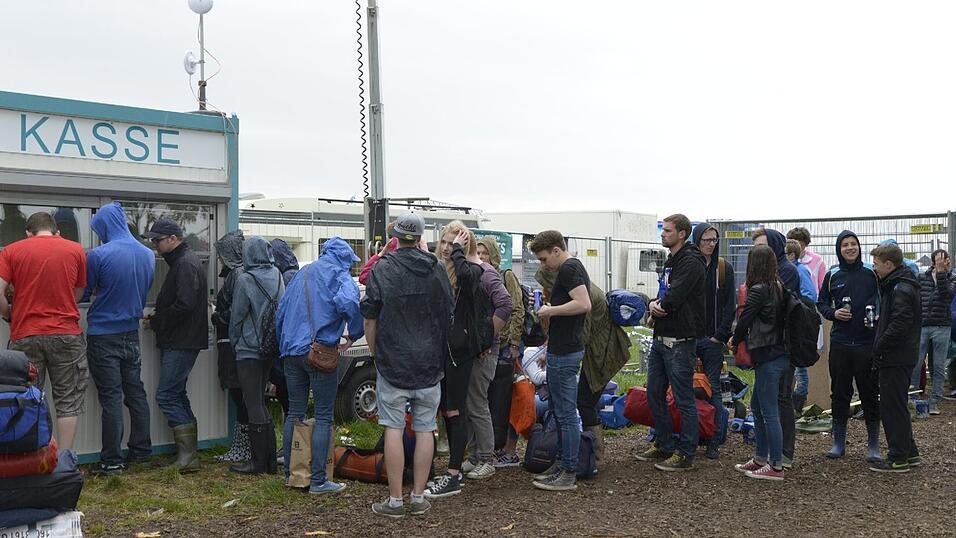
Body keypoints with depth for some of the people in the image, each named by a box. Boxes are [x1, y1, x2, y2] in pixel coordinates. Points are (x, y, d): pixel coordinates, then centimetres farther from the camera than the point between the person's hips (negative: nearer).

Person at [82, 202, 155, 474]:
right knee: (136, 392, 14)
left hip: (104, 335, -5)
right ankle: (141, 449, 22)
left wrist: (98, 291, 16)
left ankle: (112, 460, 3)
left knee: (111, 397, -2)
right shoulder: (148, 255, 2)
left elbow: (84, 294, -4)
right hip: (132, 333, 5)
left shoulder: (98, 255, -16)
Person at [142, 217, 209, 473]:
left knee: (167, 396, -9)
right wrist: (157, 316, 9)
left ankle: (187, 456, -6)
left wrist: (156, 321, -12)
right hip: (177, 341, 11)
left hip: (182, 343, -11)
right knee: (177, 395, 13)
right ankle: (189, 454, 18)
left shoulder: (186, 264, -15)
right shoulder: (180, 261, 18)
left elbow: (184, 306, -24)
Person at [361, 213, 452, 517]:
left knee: (394, 429, 2)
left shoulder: (382, 269, -8)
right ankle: (418, 497, 13)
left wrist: (375, 352, 9)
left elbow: (370, 319, -5)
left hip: (393, 362, -3)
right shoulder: (436, 269, 3)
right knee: (424, 428, 8)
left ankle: (395, 500, 6)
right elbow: (449, 313, 12)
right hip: (430, 364, 3)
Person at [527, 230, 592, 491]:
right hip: (563, 350, 11)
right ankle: (562, 463, 25)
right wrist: (551, 350, 26)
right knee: (559, 410, 17)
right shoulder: (574, 268, 18)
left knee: (566, 413, -5)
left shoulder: (568, 269, -14)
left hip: (565, 353, -11)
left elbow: (583, 304, -28)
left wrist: (551, 310, -16)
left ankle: (568, 474, 2)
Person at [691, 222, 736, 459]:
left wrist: (721, 335, -7)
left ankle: (713, 442, 4)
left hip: (712, 339, -1)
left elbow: (730, 305, 1)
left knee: (713, 389, 1)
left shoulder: (724, 268, 4)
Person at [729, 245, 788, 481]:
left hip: (768, 356, -9)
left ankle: (776, 467, 4)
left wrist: (735, 341, 4)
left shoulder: (758, 290, -15)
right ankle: (760, 459, 27)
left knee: (769, 412, -2)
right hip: (779, 353, 9)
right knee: (757, 406, 19)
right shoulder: (778, 287, 9)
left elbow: (745, 320, -14)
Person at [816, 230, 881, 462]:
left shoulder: (871, 273, 2)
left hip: (867, 343, -2)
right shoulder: (832, 275, 6)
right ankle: (839, 442, 18)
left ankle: (873, 445, 14)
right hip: (840, 343, 2)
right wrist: (833, 313, -6)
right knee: (839, 392, 7)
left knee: (870, 393, 3)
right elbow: (821, 303, 13)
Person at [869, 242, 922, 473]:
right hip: (899, 356, 10)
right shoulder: (895, 285, 15)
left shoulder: (901, 289, -18)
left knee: (893, 408, -3)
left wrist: (879, 347, -16)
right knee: (896, 406, 17)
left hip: (896, 358, -10)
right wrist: (876, 322, 8)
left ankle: (898, 459, 4)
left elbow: (899, 325, -24)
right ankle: (909, 453, 25)